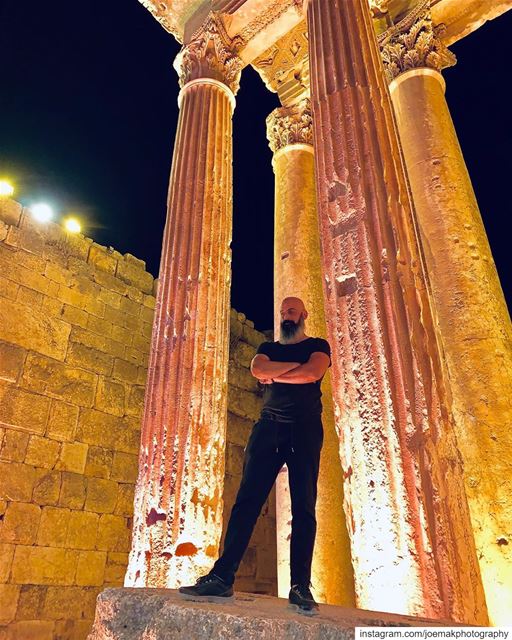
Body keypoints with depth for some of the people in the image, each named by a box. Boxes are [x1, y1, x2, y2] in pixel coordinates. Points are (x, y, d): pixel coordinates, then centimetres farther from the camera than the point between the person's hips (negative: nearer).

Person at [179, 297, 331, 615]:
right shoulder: (268, 348, 21)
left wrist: (275, 375, -2)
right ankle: (222, 578, -6)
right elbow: (258, 369, -3)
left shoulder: (318, 345, 12)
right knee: (247, 500, -5)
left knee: (304, 507, -6)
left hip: (304, 427, -2)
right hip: (268, 425, 3)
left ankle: (301, 587, -3)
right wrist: (295, 365, -6)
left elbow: (313, 373, -11)